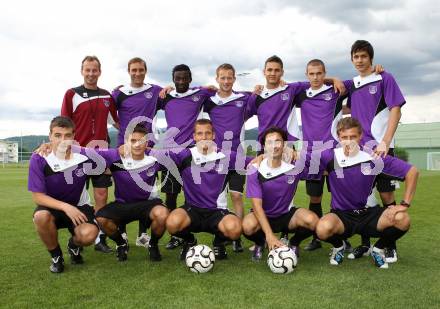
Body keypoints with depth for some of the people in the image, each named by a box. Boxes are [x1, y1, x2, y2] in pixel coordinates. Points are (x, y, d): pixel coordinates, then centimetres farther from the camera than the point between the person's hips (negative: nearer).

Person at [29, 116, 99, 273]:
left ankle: (74, 245, 11)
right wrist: (65, 207, -29)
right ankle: (56, 256, -5)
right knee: (41, 217, -35)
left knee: (89, 235, -29)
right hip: (52, 207, 0)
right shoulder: (39, 159, -17)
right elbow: (37, 196, -17)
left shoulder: (85, 157, -15)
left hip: (79, 207, 0)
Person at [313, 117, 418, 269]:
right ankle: (338, 247, 5)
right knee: (323, 229, -36)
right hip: (341, 215, -1)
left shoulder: (374, 156, -9)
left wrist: (404, 204, -9)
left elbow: (412, 171, -4)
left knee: (402, 220, -27)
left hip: (368, 213, 2)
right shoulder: (330, 157, -10)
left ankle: (378, 249, 7)